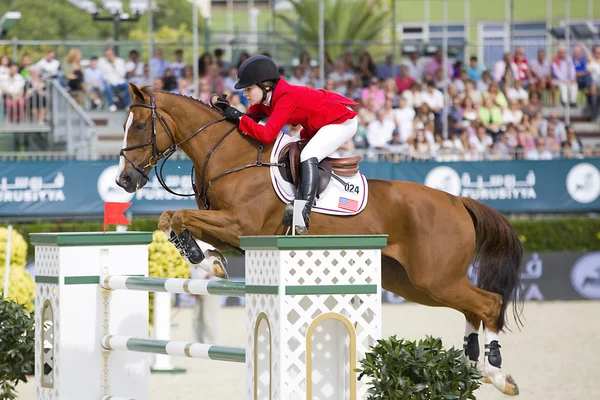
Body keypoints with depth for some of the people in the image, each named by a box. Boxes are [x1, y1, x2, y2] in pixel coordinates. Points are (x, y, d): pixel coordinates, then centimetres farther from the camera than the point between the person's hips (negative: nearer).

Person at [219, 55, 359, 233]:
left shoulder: (286, 98, -32)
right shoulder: (263, 98, -4)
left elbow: (267, 135, -38)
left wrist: (239, 118, -36)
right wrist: (227, 110, -19)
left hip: (343, 121, -11)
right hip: (318, 124, 11)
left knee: (308, 155, -26)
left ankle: (304, 212, -33)